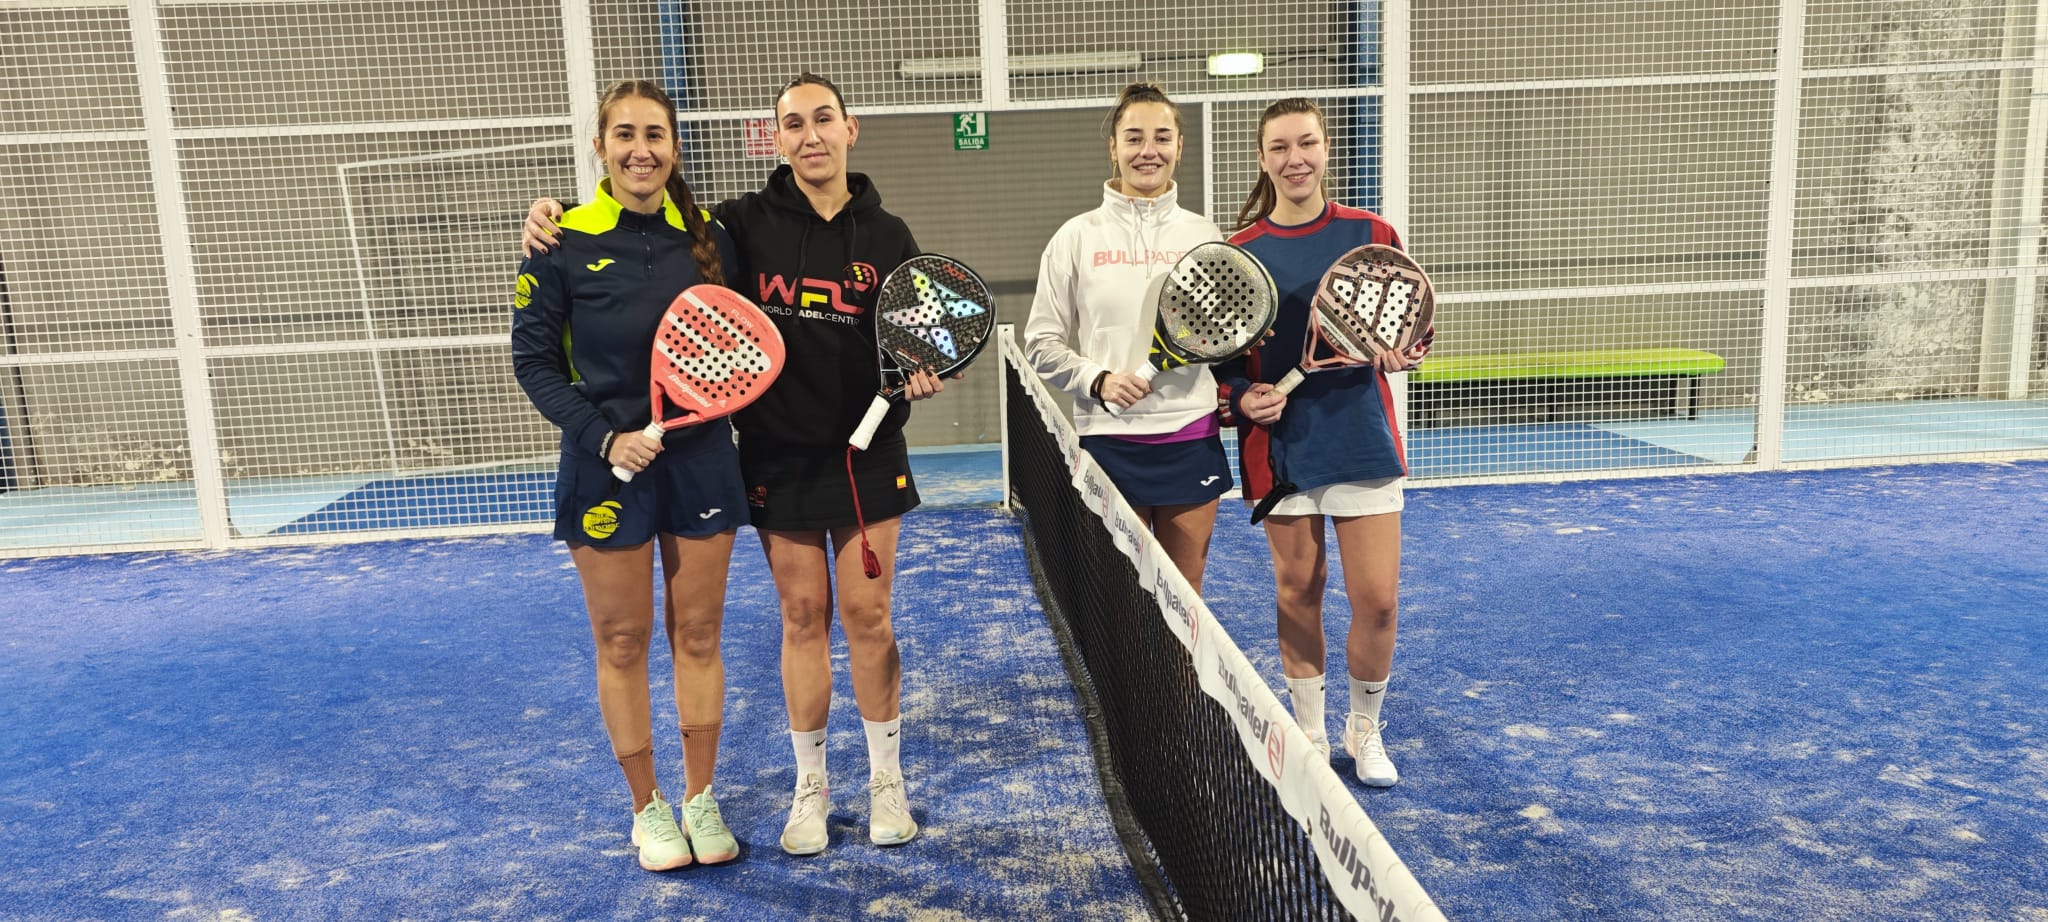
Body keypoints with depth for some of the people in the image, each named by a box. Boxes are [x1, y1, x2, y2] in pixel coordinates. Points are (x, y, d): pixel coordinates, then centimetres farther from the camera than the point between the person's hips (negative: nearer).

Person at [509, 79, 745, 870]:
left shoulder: (709, 240, 2)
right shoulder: (564, 245, -6)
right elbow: (533, 360, -4)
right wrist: (603, 437, -14)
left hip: (700, 459, 2)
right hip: (607, 466, -2)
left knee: (697, 635, 11)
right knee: (622, 643, 8)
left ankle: (700, 799, 27)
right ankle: (647, 807, 25)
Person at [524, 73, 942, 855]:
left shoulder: (887, 236, 1)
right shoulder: (745, 224, -2)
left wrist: (920, 374, -15)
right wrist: (558, 214, -10)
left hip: (866, 452, 0)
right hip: (779, 456, 0)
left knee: (868, 615, 5)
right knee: (802, 617, 7)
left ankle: (886, 778, 23)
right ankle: (810, 786, 24)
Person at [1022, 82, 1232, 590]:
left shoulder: (1203, 234, 7)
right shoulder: (1077, 236, 2)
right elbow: (1042, 343, 1)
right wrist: (1097, 380, -14)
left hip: (1191, 438, 2)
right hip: (1108, 439, -2)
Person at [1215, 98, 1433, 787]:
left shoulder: (1371, 235, 1)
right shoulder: (1239, 252, 0)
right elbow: (1222, 355, 6)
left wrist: (1408, 352, -13)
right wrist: (1239, 398, -13)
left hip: (1363, 439, 0)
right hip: (1281, 445, 0)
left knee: (1377, 601, 0)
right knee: (1297, 594, 10)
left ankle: (1365, 729, 26)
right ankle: (1310, 737, 29)